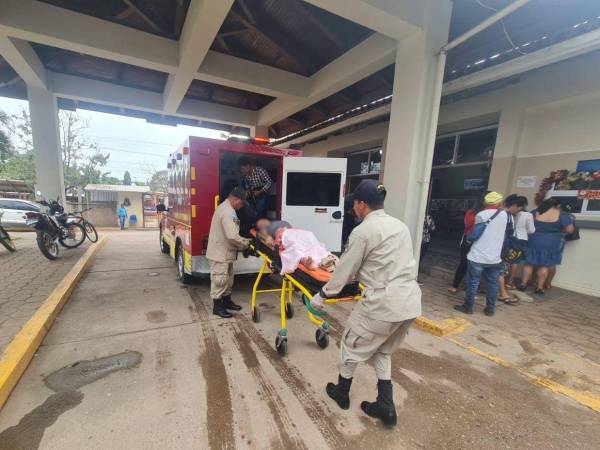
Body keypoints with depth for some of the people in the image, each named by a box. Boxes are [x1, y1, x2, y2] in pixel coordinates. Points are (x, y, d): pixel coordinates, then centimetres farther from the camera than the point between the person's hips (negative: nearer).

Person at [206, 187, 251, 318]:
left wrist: (244, 240, 12)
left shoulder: (225, 207, 12)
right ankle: (217, 306, 16)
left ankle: (227, 301, 33)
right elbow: (232, 236, -31)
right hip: (220, 253, -11)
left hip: (224, 252, 11)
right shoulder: (228, 212, -24)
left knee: (228, 279, 20)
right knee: (219, 280, 2)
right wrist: (245, 244, -14)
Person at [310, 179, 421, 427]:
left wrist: (321, 296, 8)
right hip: (411, 301, 8)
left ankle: (341, 393, 38)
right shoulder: (400, 225, 11)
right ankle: (385, 405, 31)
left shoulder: (362, 232, -12)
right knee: (383, 351, 27)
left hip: (383, 302, -7)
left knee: (351, 345, 18)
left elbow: (344, 271, -6)